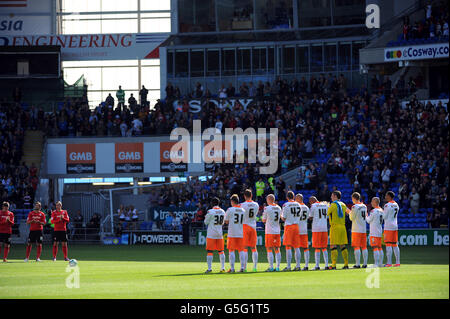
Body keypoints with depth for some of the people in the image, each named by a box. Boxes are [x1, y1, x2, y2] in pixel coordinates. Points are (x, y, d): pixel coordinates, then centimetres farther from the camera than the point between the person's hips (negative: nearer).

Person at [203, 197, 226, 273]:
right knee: (220, 251, 12)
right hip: (219, 234, 5)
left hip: (211, 234, -5)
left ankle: (209, 268, -6)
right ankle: (223, 267, 9)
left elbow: (206, 222, -6)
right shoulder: (222, 212, 5)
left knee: (209, 251, -1)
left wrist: (206, 218, 14)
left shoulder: (210, 211, -12)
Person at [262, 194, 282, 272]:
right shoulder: (278, 208, 8)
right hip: (277, 232, 5)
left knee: (269, 249, -3)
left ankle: (271, 267, -7)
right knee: (277, 249, 8)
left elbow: (264, 220, -3)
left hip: (269, 231, -5)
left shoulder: (267, 208, -10)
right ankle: (278, 267, 7)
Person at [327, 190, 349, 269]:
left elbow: (327, 214, -3)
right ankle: (346, 264, 9)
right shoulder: (343, 205, 12)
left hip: (334, 226, -6)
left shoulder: (333, 205, -7)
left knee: (333, 246, -7)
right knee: (343, 246, 10)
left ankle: (333, 265, -15)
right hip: (342, 227, 6)